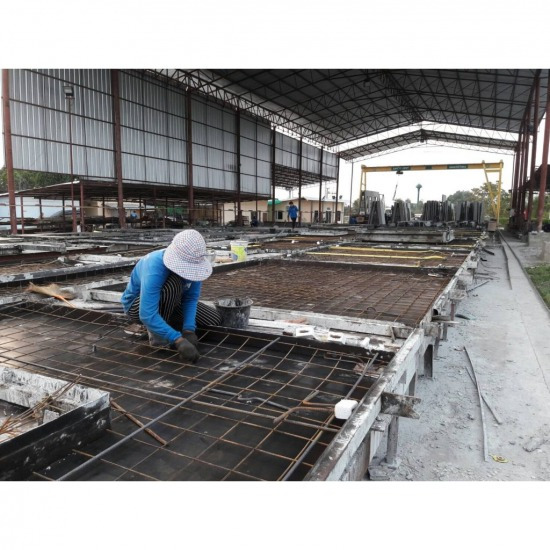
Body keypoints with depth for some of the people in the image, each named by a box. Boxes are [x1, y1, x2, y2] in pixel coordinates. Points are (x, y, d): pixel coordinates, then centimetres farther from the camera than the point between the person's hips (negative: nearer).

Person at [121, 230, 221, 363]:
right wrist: (179, 340, -52)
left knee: (214, 320, -4)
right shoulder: (154, 269, -40)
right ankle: (155, 332, -16)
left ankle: (164, 323, 11)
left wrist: (188, 330, -32)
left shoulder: (193, 263, -23)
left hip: (168, 302, 6)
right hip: (136, 305, -6)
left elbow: (191, 298, -17)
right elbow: (147, 315, -45)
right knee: (174, 283, -37)